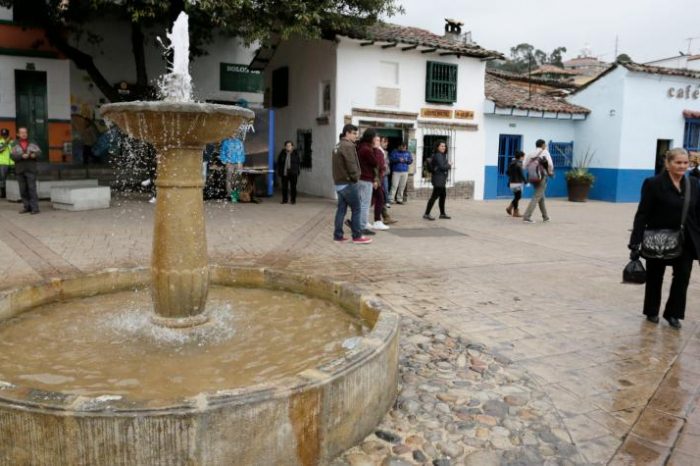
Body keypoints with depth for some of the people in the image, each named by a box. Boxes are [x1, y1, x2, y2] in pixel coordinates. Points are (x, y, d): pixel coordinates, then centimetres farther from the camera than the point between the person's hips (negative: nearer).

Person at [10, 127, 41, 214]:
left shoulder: (32, 143, 9)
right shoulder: (15, 144, 7)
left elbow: (39, 152, 1)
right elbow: (13, 156, -4)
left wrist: (34, 155, -21)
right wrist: (22, 156, -21)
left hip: (31, 169, -2)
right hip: (19, 170, 2)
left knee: (32, 188, -9)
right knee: (23, 190, 4)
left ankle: (34, 208, -9)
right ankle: (27, 207, 12)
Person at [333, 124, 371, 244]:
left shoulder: (338, 146, 17)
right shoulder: (348, 146, -14)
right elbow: (351, 165, -20)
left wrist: (340, 178, 13)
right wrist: (355, 177, -8)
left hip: (339, 183, 9)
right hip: (348, 183, -9)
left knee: (341, 209, 10)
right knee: (356, 209, -3)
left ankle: (338, 235, 12)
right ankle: (357, 236, -1)